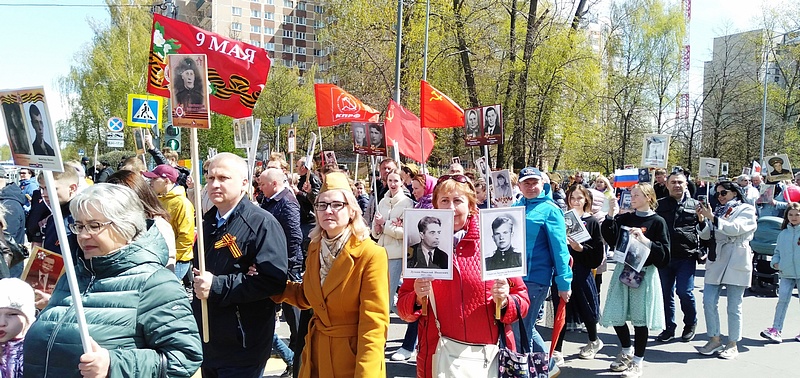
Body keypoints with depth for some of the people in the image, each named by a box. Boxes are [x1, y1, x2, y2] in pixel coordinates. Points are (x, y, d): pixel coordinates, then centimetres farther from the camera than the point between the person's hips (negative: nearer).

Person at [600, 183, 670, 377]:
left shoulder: (657, 222, -4)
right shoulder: (625, 218, 8)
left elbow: (664, 252, -9)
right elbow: (611, 238, -6)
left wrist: (644, 240, -21)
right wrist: (610, 215, -15)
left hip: (645, 273, -4)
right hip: (623, 270, 4)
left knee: (640, 318, 2)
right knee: (616, 315, 7)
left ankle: (637, 362, 17)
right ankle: (626, 351, 33)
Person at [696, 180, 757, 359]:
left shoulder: (746, 210, 2)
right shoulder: (717, 211, 17)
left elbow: (735, 228, -16)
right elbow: (705, 235, 11)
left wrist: (712, 218, -20)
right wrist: (702, 219, -6)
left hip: (736, 262, -5)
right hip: (716, 260, 5)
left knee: (734, 307, 2)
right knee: (709, 302, 0)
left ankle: (732, 345, 13)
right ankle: (714, 340, 12)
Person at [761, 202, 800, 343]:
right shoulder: (783, 234, 10)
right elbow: (778, 251, 17)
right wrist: (775, 262, 2)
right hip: (786, 274, 3)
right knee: (782, 300, -1)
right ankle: (776, 329, -2)